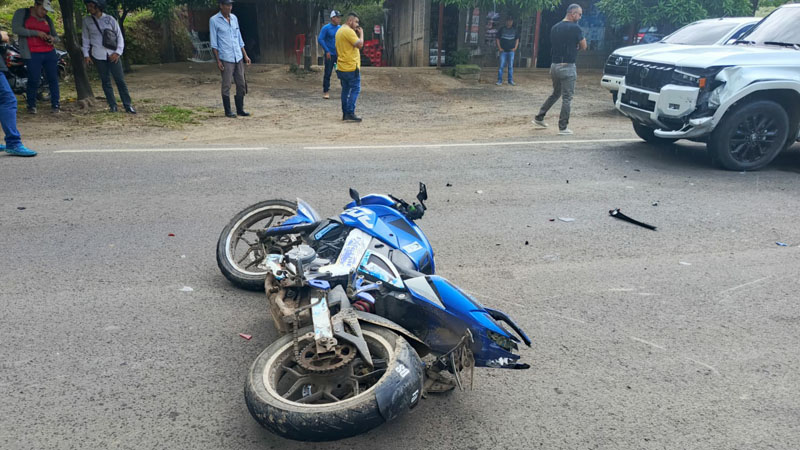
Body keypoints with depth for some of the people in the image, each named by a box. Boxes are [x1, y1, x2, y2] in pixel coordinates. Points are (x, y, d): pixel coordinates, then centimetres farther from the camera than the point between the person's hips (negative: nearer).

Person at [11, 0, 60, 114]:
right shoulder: (21, 13, 4)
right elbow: (15, 29, -8)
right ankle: (31, 105, 10)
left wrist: (52, 39, -3)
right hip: (32, 54, -4)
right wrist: (36, 33, -15)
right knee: (34, 80, -5)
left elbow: (56, 36, 22)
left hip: (49, 52, 4)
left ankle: (55, 104, 11)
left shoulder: (48, 19, 16)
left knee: (53, 79, 1)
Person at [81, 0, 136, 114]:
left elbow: (119, 36, 4)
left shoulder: (110, 19, 2)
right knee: (105, 81, 2)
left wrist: (118, 52, -6)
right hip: (98, 56, 1)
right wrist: (86, 54, 4)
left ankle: (128, 105, 0)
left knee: (120, 80, -3)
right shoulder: (87, 20, 7)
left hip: (113, 55, -1)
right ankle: (113, 106, 6)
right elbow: (85, 38, 12)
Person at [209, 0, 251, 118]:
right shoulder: (214, 20, -3)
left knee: (241, 84, 6)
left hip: (238, 57, 6)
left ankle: (240, 109, 15)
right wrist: (218, 60, -10)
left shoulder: (234, 18, 13)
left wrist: (245, 55, 13)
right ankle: (228, 111, 8)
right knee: (226, 86, -1)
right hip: (226, 59, -5)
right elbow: (213, 43, -4)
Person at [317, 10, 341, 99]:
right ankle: (325, 91, 8)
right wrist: (327, 51, -15)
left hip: (339, 54, 4)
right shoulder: (326, 28, -6)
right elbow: (320, 39, -10)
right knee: (328, 73, -1)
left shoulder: (340, 28, 8)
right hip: (330, 55, -4)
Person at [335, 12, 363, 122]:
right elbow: (360, 44, -20)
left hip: (341, 67, 10)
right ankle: (350, 113, -10)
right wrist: (361, 34, -7)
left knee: (345, 90, 13)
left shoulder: (339, 31, 18)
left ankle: (345, 113, 16)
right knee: (355, 89, -6)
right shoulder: (349, 31, -14)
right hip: (351, 67, -10)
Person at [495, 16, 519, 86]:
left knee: (511, 66, 4)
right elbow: (498, 39, 5)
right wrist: (499, 48, -5)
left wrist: (515, 48, 1)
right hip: (503, 51, -1)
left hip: (511, 51, 2)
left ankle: (510, 81, 10)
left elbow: (517, 39, 14)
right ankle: (499, 81, -1)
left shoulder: (515, 30, 9)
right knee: (501, 66, -5)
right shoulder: (501, 30, 4)